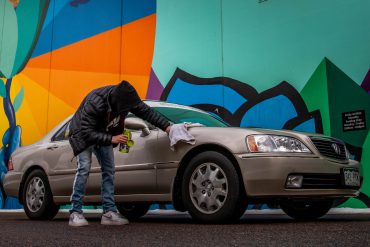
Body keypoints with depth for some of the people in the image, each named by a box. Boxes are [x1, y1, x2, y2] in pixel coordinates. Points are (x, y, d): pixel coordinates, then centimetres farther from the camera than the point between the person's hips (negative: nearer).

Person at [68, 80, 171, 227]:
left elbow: (147, 112, -11)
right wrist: (111, 139, -41)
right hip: (83, 133, -6)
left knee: (109, 170, -2)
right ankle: (75, 213, -11)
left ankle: (109, 212, 0)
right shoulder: (94, 103, -38)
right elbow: (87, 132, -35)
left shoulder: (126, 97, -21)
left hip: (103, 134, 6)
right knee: (84, 168, -18)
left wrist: (167, 127, -19)